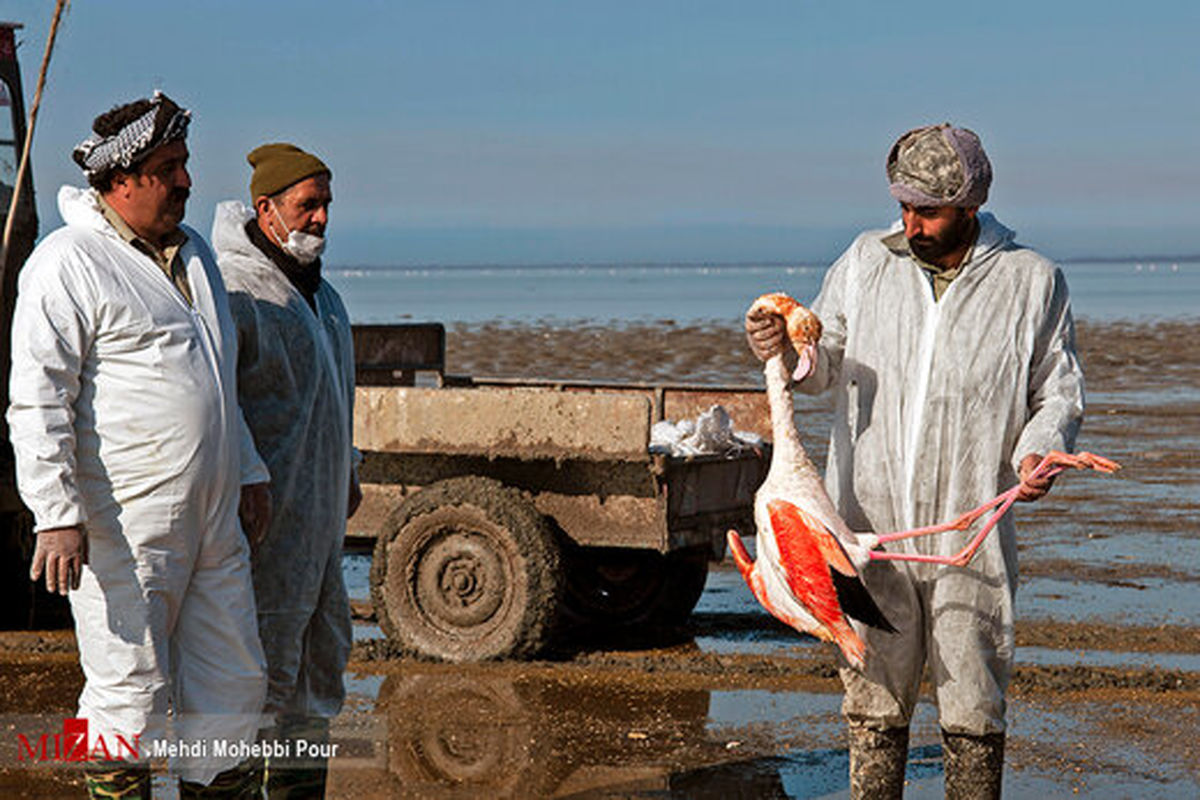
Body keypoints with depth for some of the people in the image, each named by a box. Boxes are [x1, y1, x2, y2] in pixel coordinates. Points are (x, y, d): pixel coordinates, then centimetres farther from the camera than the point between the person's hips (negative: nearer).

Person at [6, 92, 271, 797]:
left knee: (236, 684, 10)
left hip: (213, 521, 8)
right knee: (130, 692, -2)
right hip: (124, 528, -8)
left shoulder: (193, 251, 17)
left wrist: (247, 468, 29)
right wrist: (57, 514, -19)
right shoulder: (69, 264, -9)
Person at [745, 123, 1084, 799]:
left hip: (971, 538, -2)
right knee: (874, 700, 9)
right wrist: (785, 351, -9)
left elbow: (1059, 392, 7)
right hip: (869, 527, 2)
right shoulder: (865, 262, 6)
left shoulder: (1031, 281, 0)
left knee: (973, 709, 3)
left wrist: (1039, 453, -12)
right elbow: (824, 366, 13)